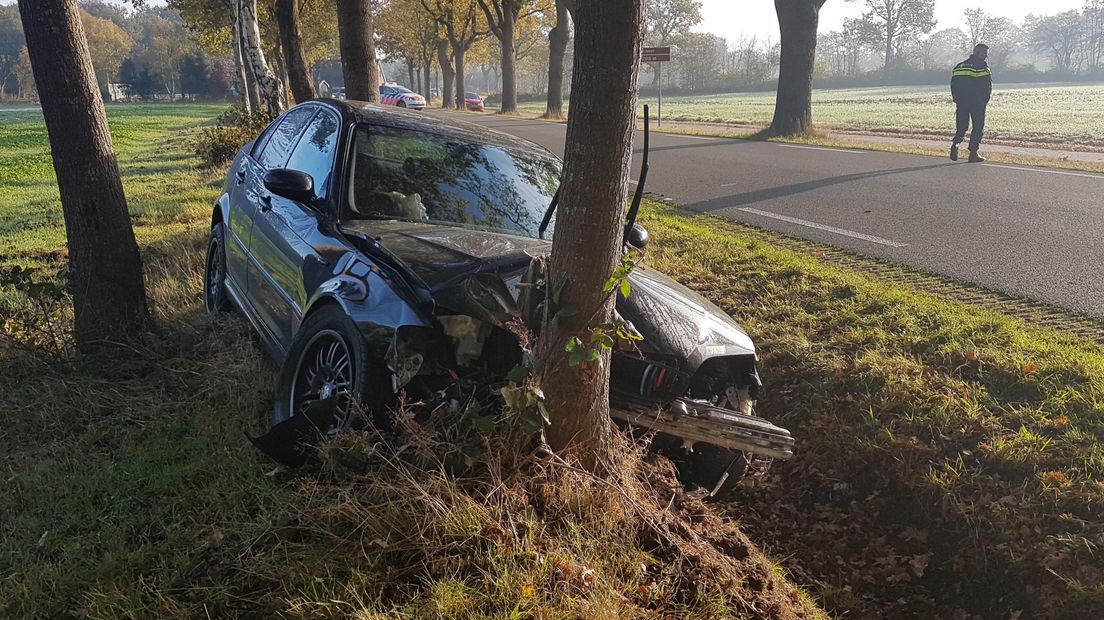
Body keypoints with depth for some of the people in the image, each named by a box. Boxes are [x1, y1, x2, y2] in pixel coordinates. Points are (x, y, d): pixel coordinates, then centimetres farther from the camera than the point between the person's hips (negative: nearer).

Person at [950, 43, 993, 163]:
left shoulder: (959, 66, 13)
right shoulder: (982, 65, -6)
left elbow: (953, 85, 12)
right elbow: (988, 85, -10)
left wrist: (957, 100, 15)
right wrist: (985, 100, 1)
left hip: (961, 102, 5)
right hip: (978, 103, -5)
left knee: (962, 126, 12)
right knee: (978, 127, 5)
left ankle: (956, 143, -16)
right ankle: (973, 153, 2)